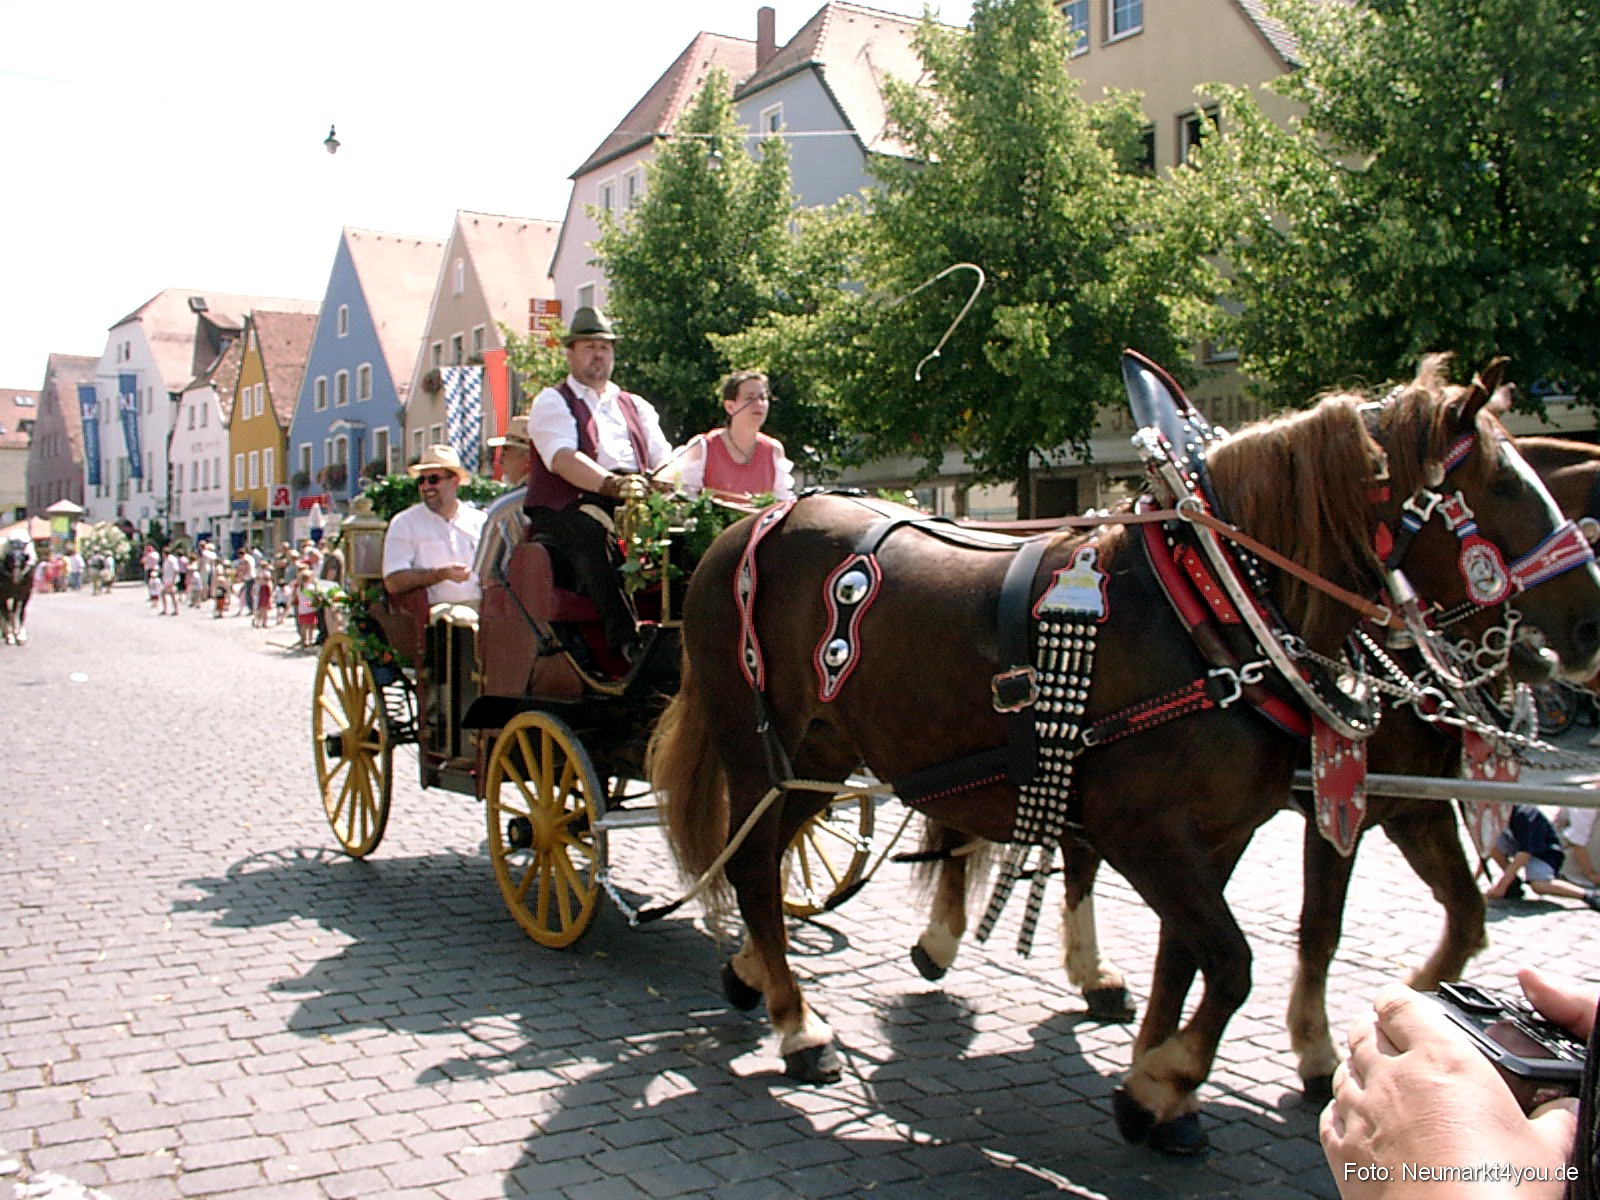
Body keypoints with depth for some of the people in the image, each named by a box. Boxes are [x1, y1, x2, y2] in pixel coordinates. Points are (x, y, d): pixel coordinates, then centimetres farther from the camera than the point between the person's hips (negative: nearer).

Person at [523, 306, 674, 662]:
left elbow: (663, 459, 14)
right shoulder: (552, 402, 11)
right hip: (567, 507, -4)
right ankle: (624, 637, -44)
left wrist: (666, 485, -12)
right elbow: (562, 459, -9)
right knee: (594, 533, -38)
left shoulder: (636, 406, 28)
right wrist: (612, 484, -27)